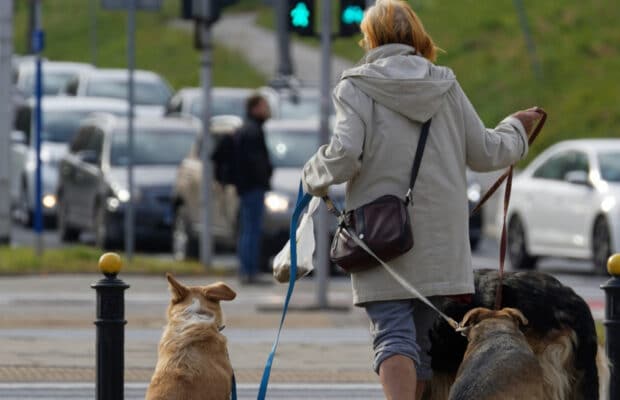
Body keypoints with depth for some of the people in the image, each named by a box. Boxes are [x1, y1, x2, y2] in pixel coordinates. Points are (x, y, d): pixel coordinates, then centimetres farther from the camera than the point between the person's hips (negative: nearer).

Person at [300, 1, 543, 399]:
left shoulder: (358, 86, -3)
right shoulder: (445, 85, 8)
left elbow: (344, 154, -15)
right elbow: (485, 153, 11)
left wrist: (314, 178, 5)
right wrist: (516, 129, 31)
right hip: (441, 240, 3)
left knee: (393, 334, -8)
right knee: (425, 337, 11)